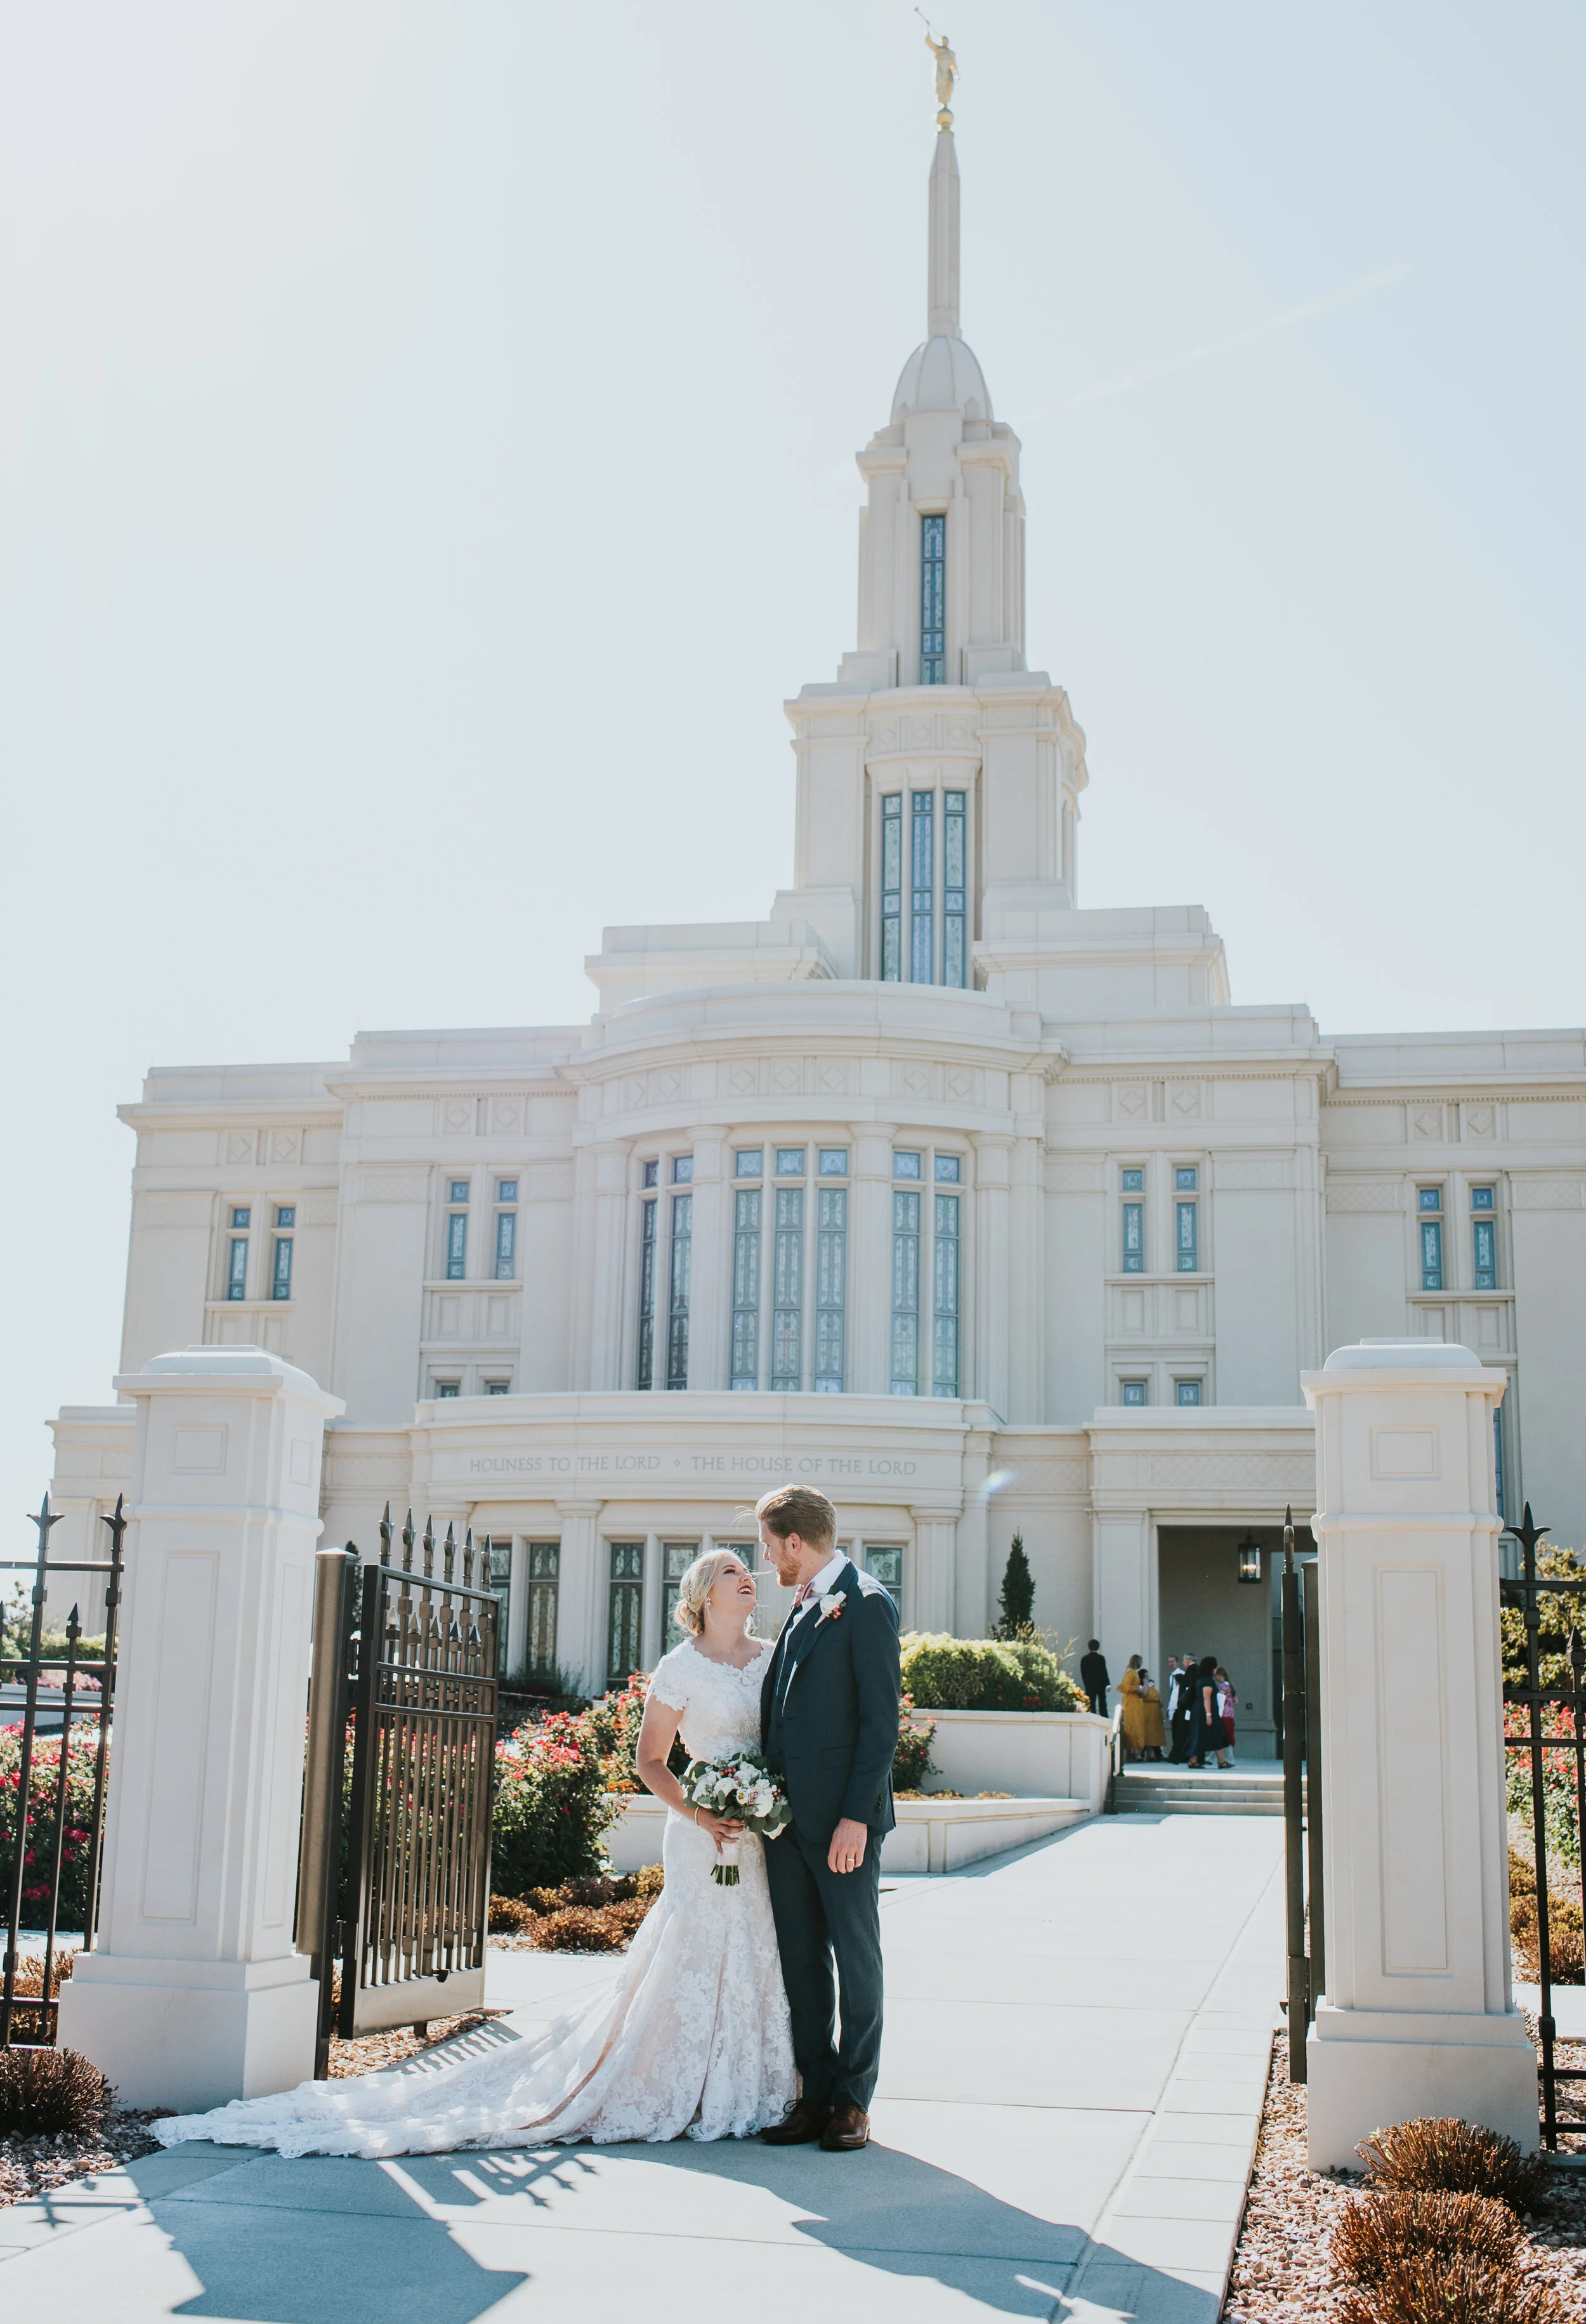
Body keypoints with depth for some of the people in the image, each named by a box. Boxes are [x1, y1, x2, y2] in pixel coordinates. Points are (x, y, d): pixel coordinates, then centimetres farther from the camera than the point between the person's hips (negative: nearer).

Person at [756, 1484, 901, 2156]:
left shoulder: (866, 1605, -11)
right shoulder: (801, 1608, 15)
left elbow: (881, 1719, -15)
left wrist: (856, 1817, -19)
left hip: (841, 1819, -8)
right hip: (787, 1816, 8)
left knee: (856, 1958, 4)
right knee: (801, 1960, 10)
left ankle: (854, 2100, 13)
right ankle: (817, 2094, 18)